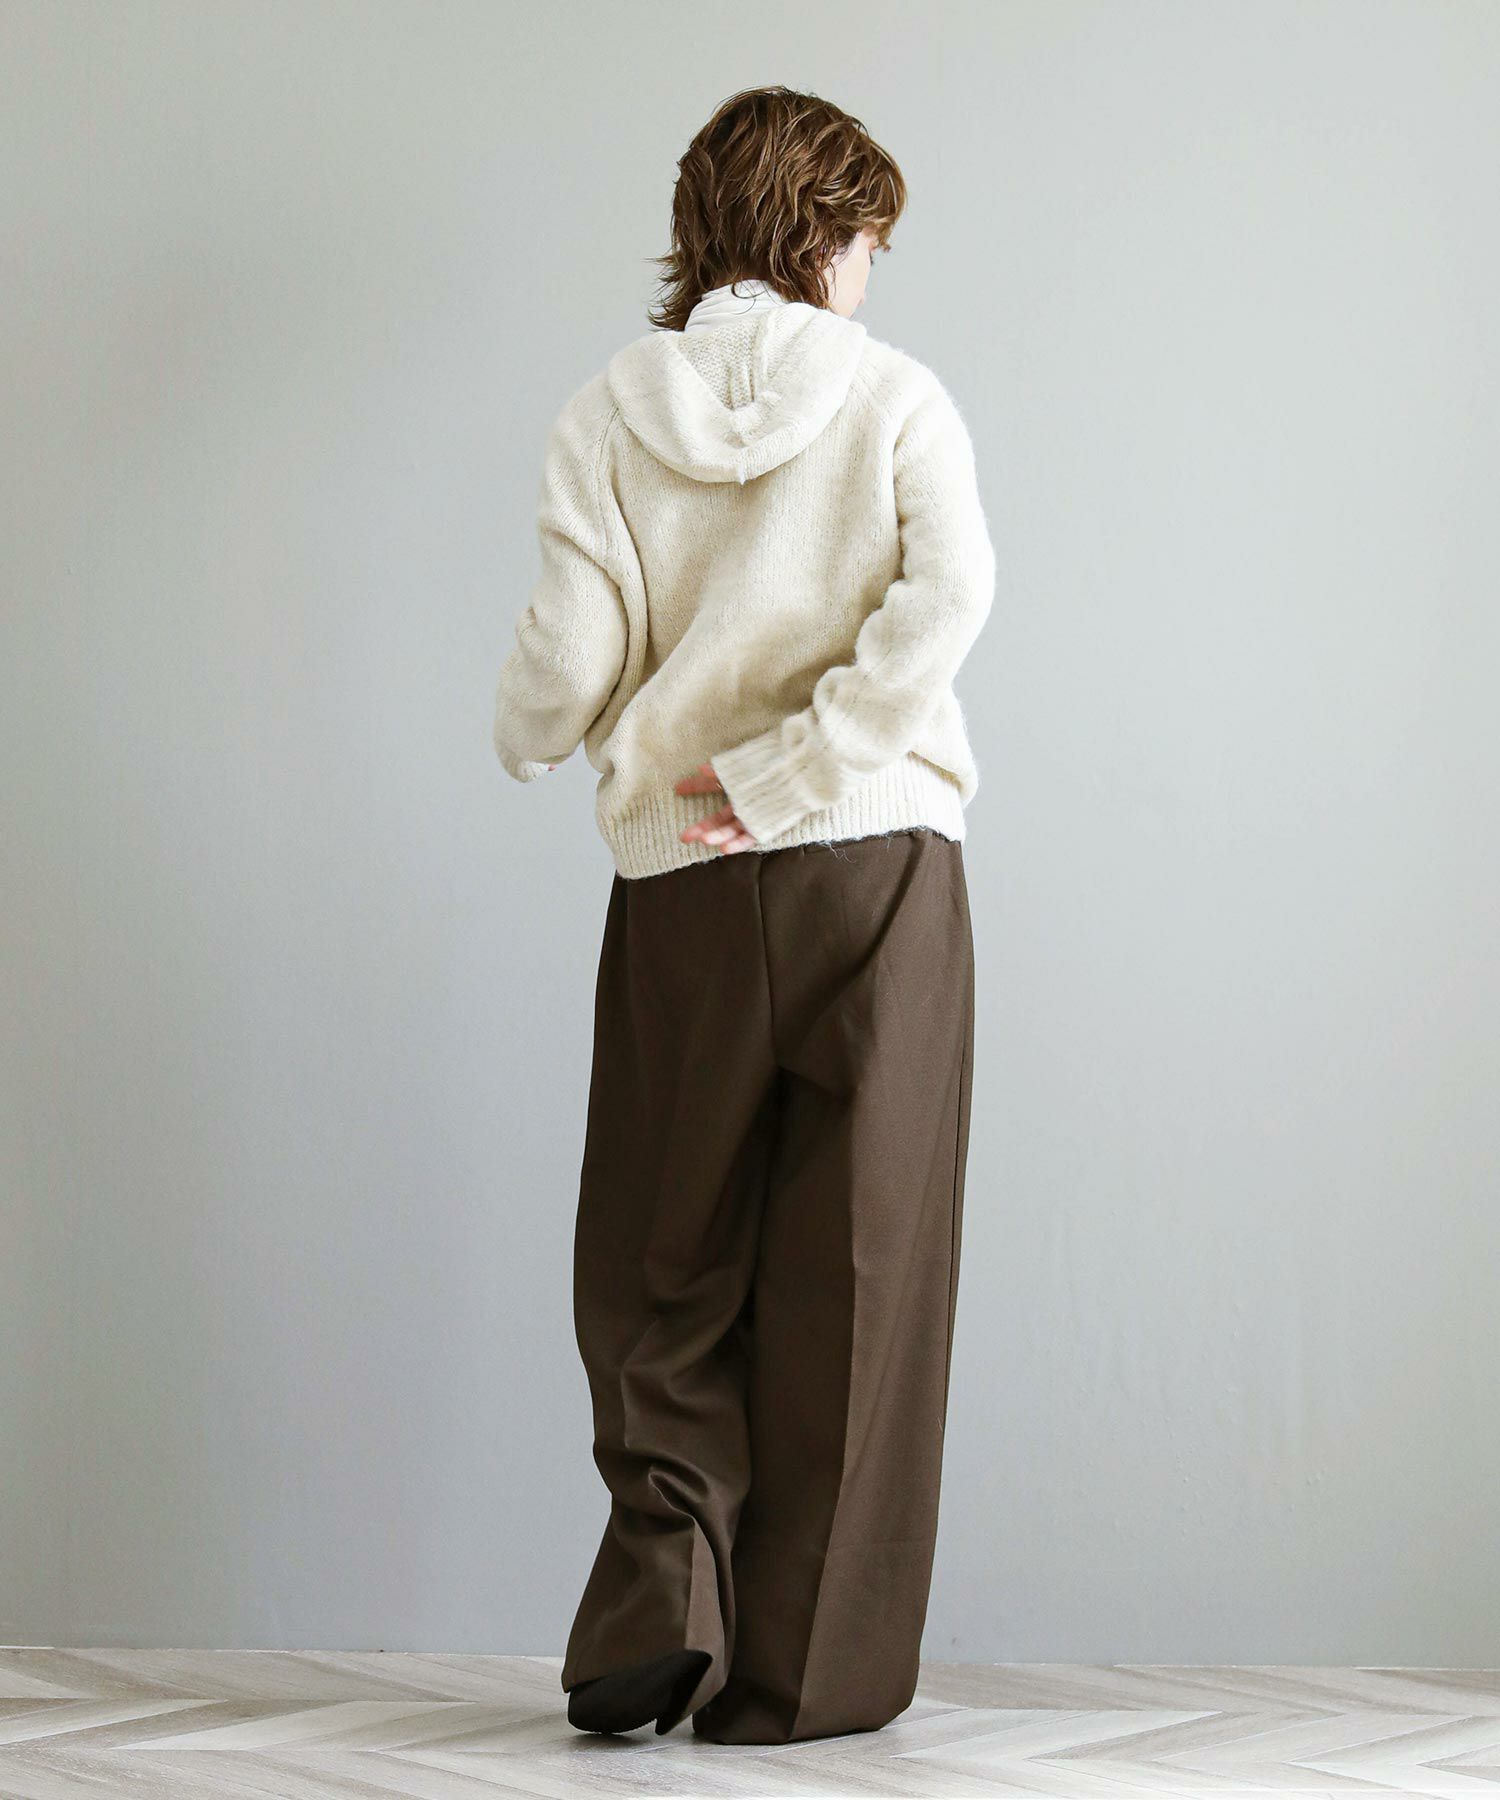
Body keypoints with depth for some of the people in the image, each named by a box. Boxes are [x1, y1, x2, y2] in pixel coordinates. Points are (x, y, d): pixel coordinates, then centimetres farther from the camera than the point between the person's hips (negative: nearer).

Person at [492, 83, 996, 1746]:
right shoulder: (891, 394, 2)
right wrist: (790, 769, -12)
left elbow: (567, 667, -4)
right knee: (852, 1273, 5)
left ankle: (662, 1592, -5)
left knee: (661, 1272, 13)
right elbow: (949, 593, -16)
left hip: (682, 885, 1)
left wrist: (528, 738, 18)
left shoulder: (607, 416, 4)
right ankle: (802, 1672, 8)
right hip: (880, 866, -1)